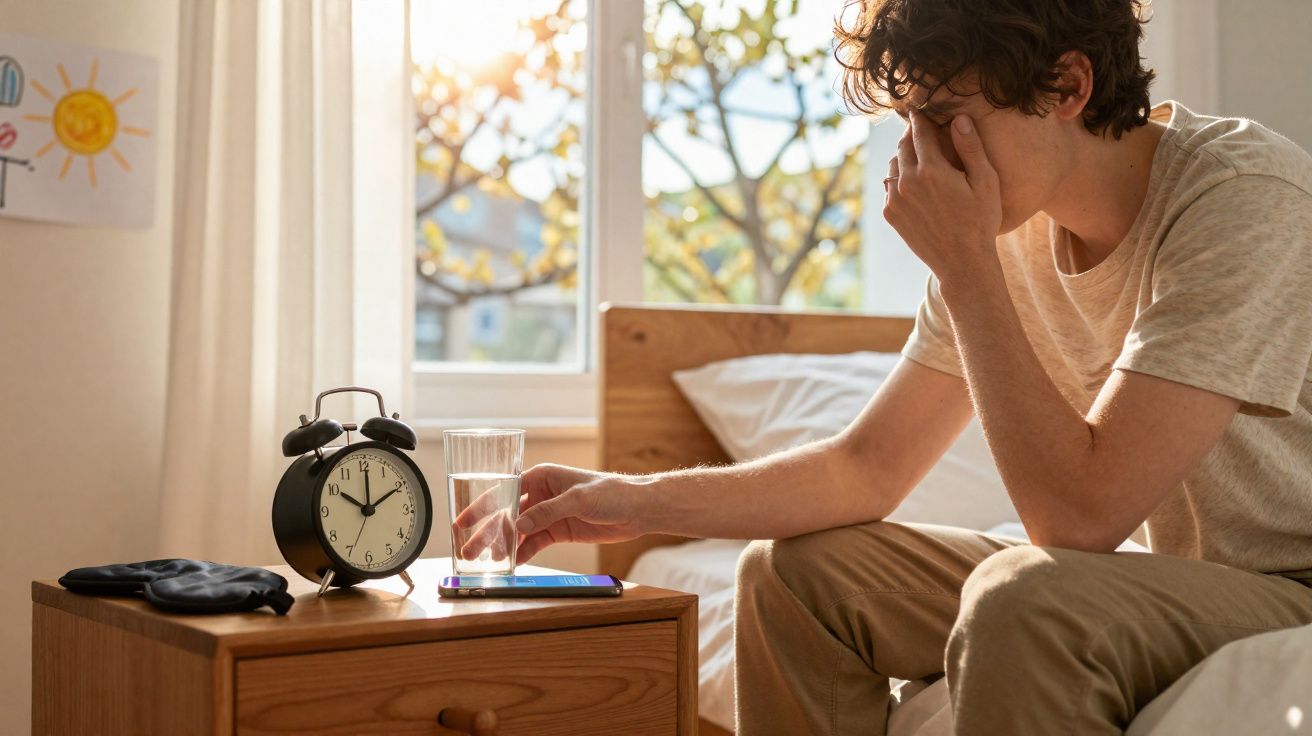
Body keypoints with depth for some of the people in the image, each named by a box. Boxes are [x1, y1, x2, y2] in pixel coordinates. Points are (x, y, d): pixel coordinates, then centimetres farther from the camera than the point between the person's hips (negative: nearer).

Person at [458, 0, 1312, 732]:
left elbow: (1083, 512, -30)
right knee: (793, 570, 0)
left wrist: (963, 263, -25)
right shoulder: (1012, 225, -1)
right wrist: (639, 501, -7)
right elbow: (868, 468, 3)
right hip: (1180, 582, 7)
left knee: (1026, 601, -36)